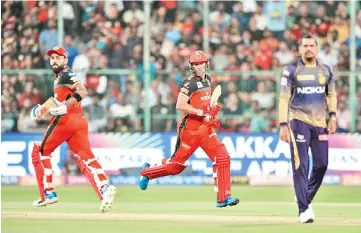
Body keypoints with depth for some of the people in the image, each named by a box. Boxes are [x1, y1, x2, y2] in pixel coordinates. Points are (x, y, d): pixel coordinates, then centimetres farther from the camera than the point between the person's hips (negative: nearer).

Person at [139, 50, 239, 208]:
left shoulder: (207, 80, 11)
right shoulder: (190, 83, -13)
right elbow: (180, 105, -23)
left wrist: (211, 111, 11)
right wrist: (200, 112, -25)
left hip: (206, 128, 7)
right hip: (191, 128, -7)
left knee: (222, 159, -6)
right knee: (177, 164, 3)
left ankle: (223, 198, -5)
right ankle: (147, 171, 29)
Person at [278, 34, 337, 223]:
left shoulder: (325, 70, 9)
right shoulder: (292, 70, -3)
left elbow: (331, 94, 18)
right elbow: (284, 99, -5)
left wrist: (332, 115, 3)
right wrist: (283, 125, -11)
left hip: (319, 123, 4)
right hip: (298, 121, -4)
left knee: (321, 164, 3)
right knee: (300, 165, -8)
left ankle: (307, 199, 26)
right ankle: (303, 209, -8)